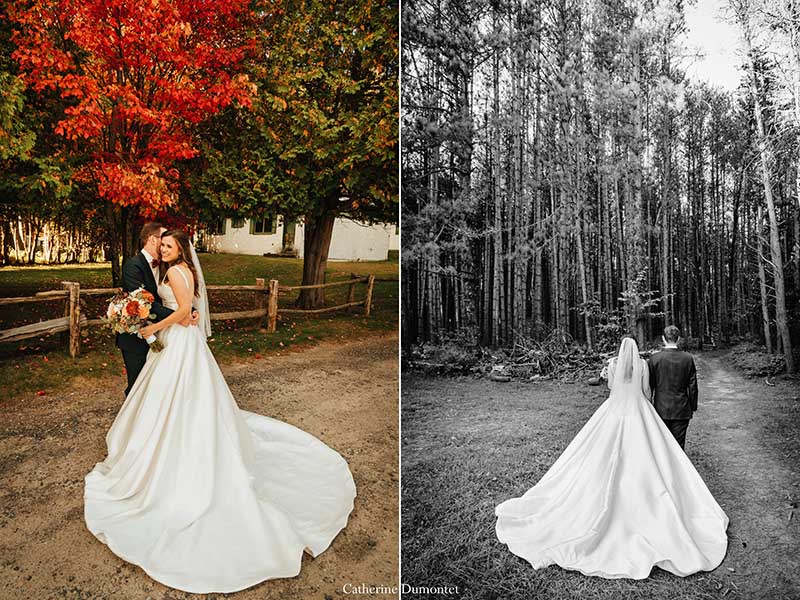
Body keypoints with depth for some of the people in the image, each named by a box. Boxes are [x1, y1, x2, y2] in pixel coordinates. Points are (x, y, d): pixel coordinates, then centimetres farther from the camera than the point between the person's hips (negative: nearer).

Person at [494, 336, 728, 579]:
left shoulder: (613, 364, 0)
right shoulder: (643, 365, -2)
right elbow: (647, 391, 3)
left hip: (614, 412, 1)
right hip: (639, 413, -1)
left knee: (609, 459, 6)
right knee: (642, 459, 6)